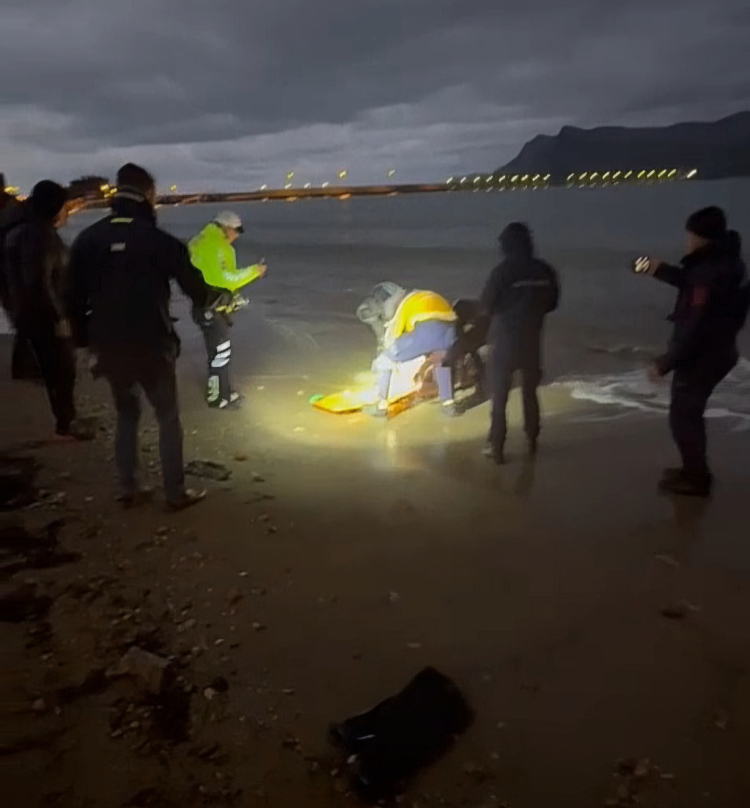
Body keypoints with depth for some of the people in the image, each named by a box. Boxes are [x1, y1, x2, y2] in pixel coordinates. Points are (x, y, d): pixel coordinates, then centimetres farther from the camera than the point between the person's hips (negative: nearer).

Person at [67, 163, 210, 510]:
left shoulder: (87, 239, 3)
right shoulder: (159, 240, -9)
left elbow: (75, 297, 4)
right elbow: (196, 288, -1)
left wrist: (85, 339, 13)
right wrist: (207, 300, 21)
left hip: (108, 346, 4)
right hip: (151, 345, -4)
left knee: (126, 414, 20)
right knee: (168, 417, 8)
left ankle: (129, 488, 24)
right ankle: (176, 493, 11)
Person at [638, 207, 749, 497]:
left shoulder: (710, 274, -28)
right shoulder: (724, 262, 4)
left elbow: (694, 328, -28)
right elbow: (692, 283, 23)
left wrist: (665, 363, -21)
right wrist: (660, 270, 16)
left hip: (702, 356, -10)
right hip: (715, 352, 10)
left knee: (683, 416, 5)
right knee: (690, 412, 23)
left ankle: (695, 478, 17)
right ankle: (695, 470, 36)